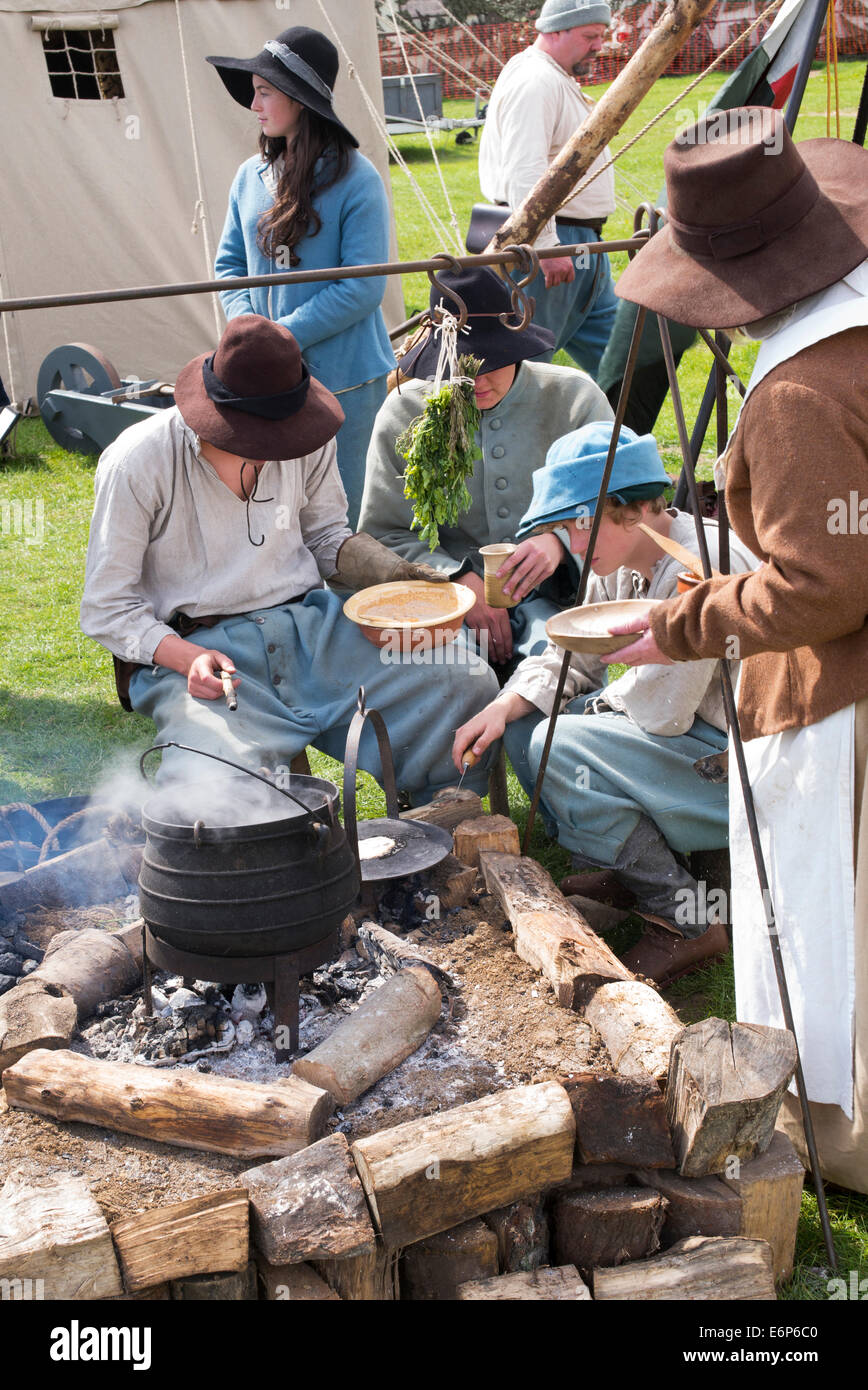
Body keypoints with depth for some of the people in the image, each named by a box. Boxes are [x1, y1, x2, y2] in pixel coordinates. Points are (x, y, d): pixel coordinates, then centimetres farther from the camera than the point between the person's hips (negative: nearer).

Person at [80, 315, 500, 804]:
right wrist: (188, 658, -21)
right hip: (195, 648, -4)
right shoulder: (136, 464, -9)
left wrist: (392, 572, 1)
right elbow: (107, 607, -4)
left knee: (469, 683, -14)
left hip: (310, 627, 4)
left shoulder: (309, 439, 3)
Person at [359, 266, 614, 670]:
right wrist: (459, 579, -15)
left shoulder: (573, 398, 3)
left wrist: (561, 542, -20)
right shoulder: (403, 414, 3)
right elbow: (384, 534, 2)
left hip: (553, 593, 0)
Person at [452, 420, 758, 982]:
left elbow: (658, 711, -28)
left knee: (561, 746, -23)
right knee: (528, 718, 3)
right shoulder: (621, 564, 2)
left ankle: (689, 919, -11)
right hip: (689, 734, 9)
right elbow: (569, 658, 10)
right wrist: (503, 708, -8)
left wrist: (603, 701, -7)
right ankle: (621, 870, 11)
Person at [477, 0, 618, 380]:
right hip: (549, 241, -11)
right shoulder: (534, 81, -15)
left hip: (582, 248, 11)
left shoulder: (558, 79, 21)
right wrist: (547, 246, -29)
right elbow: (525, 173, -26)